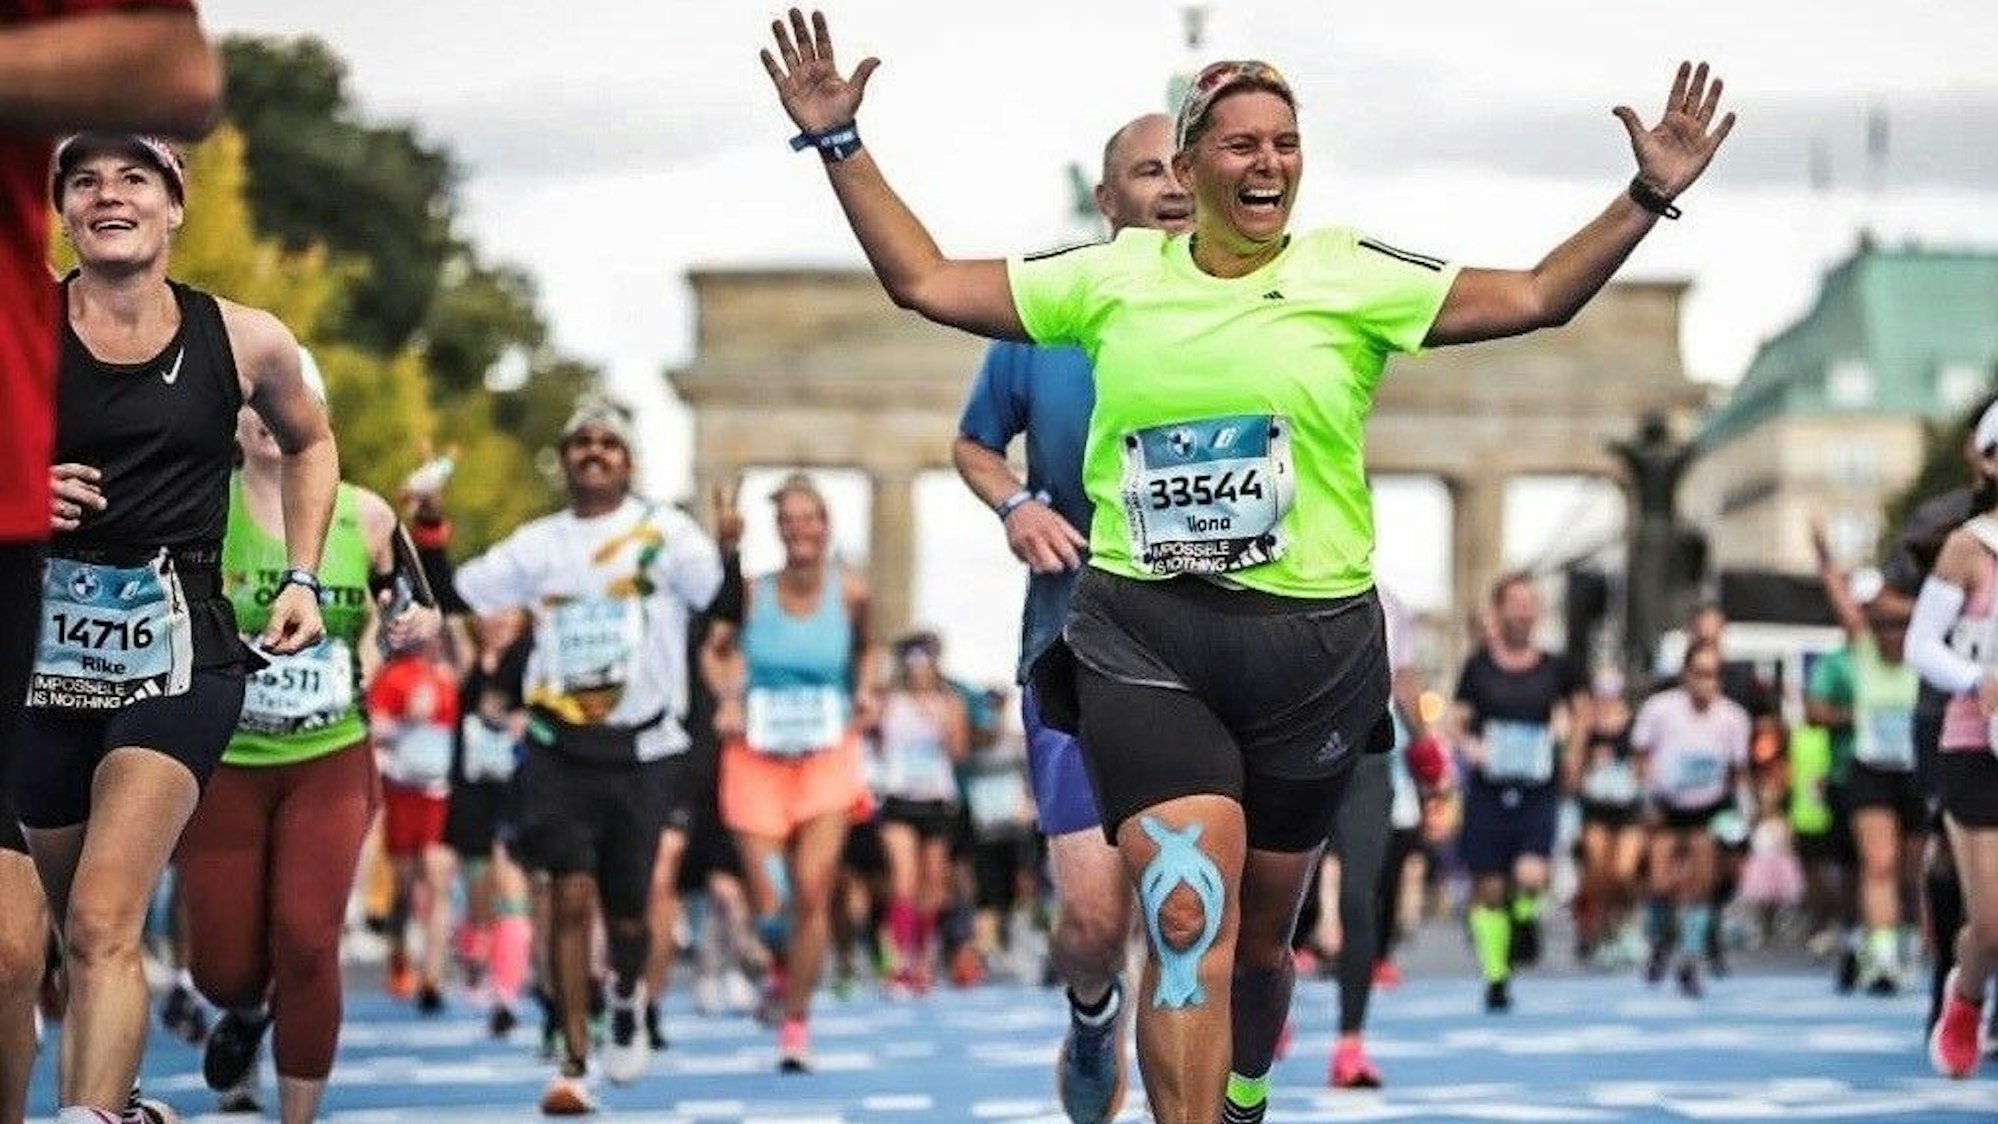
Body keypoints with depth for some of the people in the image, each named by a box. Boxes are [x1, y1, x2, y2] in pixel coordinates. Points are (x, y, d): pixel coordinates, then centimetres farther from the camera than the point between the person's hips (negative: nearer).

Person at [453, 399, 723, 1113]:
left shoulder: (664, 532, 1)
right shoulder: (537, 544, 9)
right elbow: (453, 596, 12)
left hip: (639, 752, -1)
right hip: (558, 750, 1)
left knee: (627, 913, 6)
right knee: (573, 895, -13)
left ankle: (628, 1001, 40)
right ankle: (573, 1065, -10)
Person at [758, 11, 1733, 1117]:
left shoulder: (1354, 275, 2)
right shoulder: (1115, 276, 5)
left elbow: (1534, 298, -1)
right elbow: (924, 281, 10)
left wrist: (1647, 198, -12)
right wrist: (838, 144, 5)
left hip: (1312, 643, 1)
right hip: (1142, 640, -1)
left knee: (1257, 933, 14)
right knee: (1189, 917, -19)